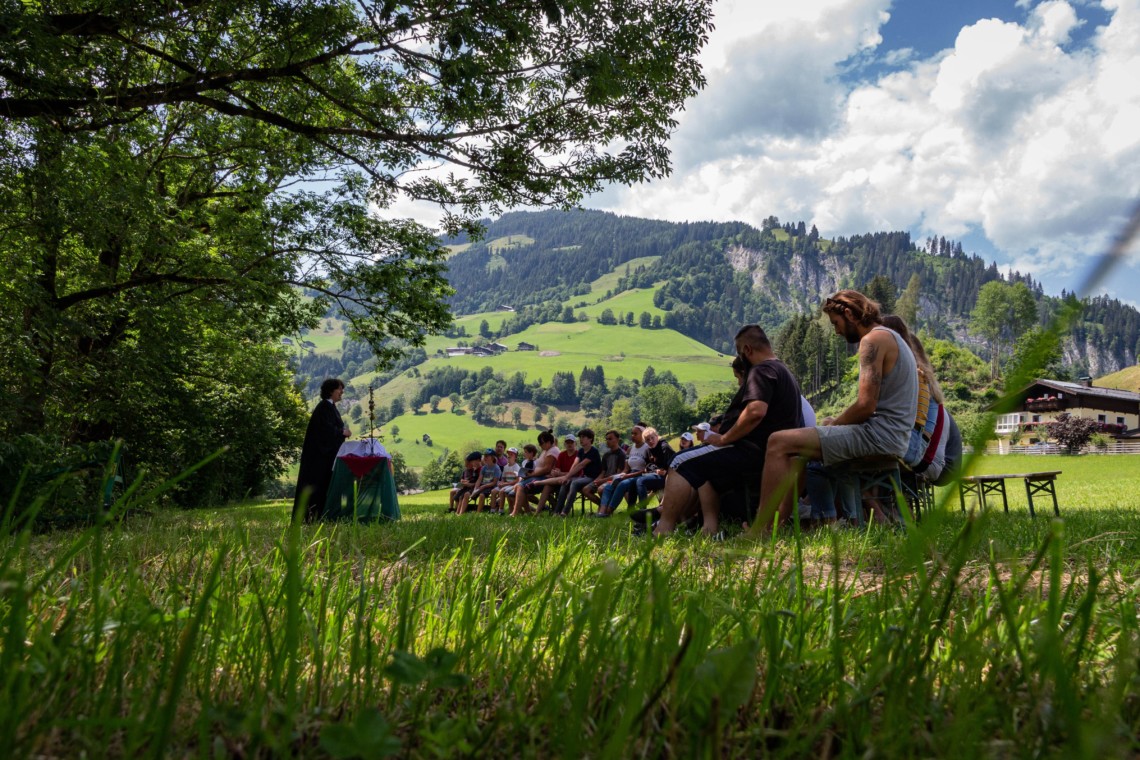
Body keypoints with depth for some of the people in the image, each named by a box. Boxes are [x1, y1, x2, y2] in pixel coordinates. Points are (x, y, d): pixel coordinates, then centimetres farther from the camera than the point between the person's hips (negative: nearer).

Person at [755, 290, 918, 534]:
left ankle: (760, 530, -18)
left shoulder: (874, 339, -11)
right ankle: (777, 522, 16)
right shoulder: (891, 337, 21)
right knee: (797, 449, 24)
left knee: (779, 442, -16)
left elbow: (866, 405, -20)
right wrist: (836, 421, 13)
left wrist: (833, 424, -3)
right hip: (891, 437, 11)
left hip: (878, 433, -11)